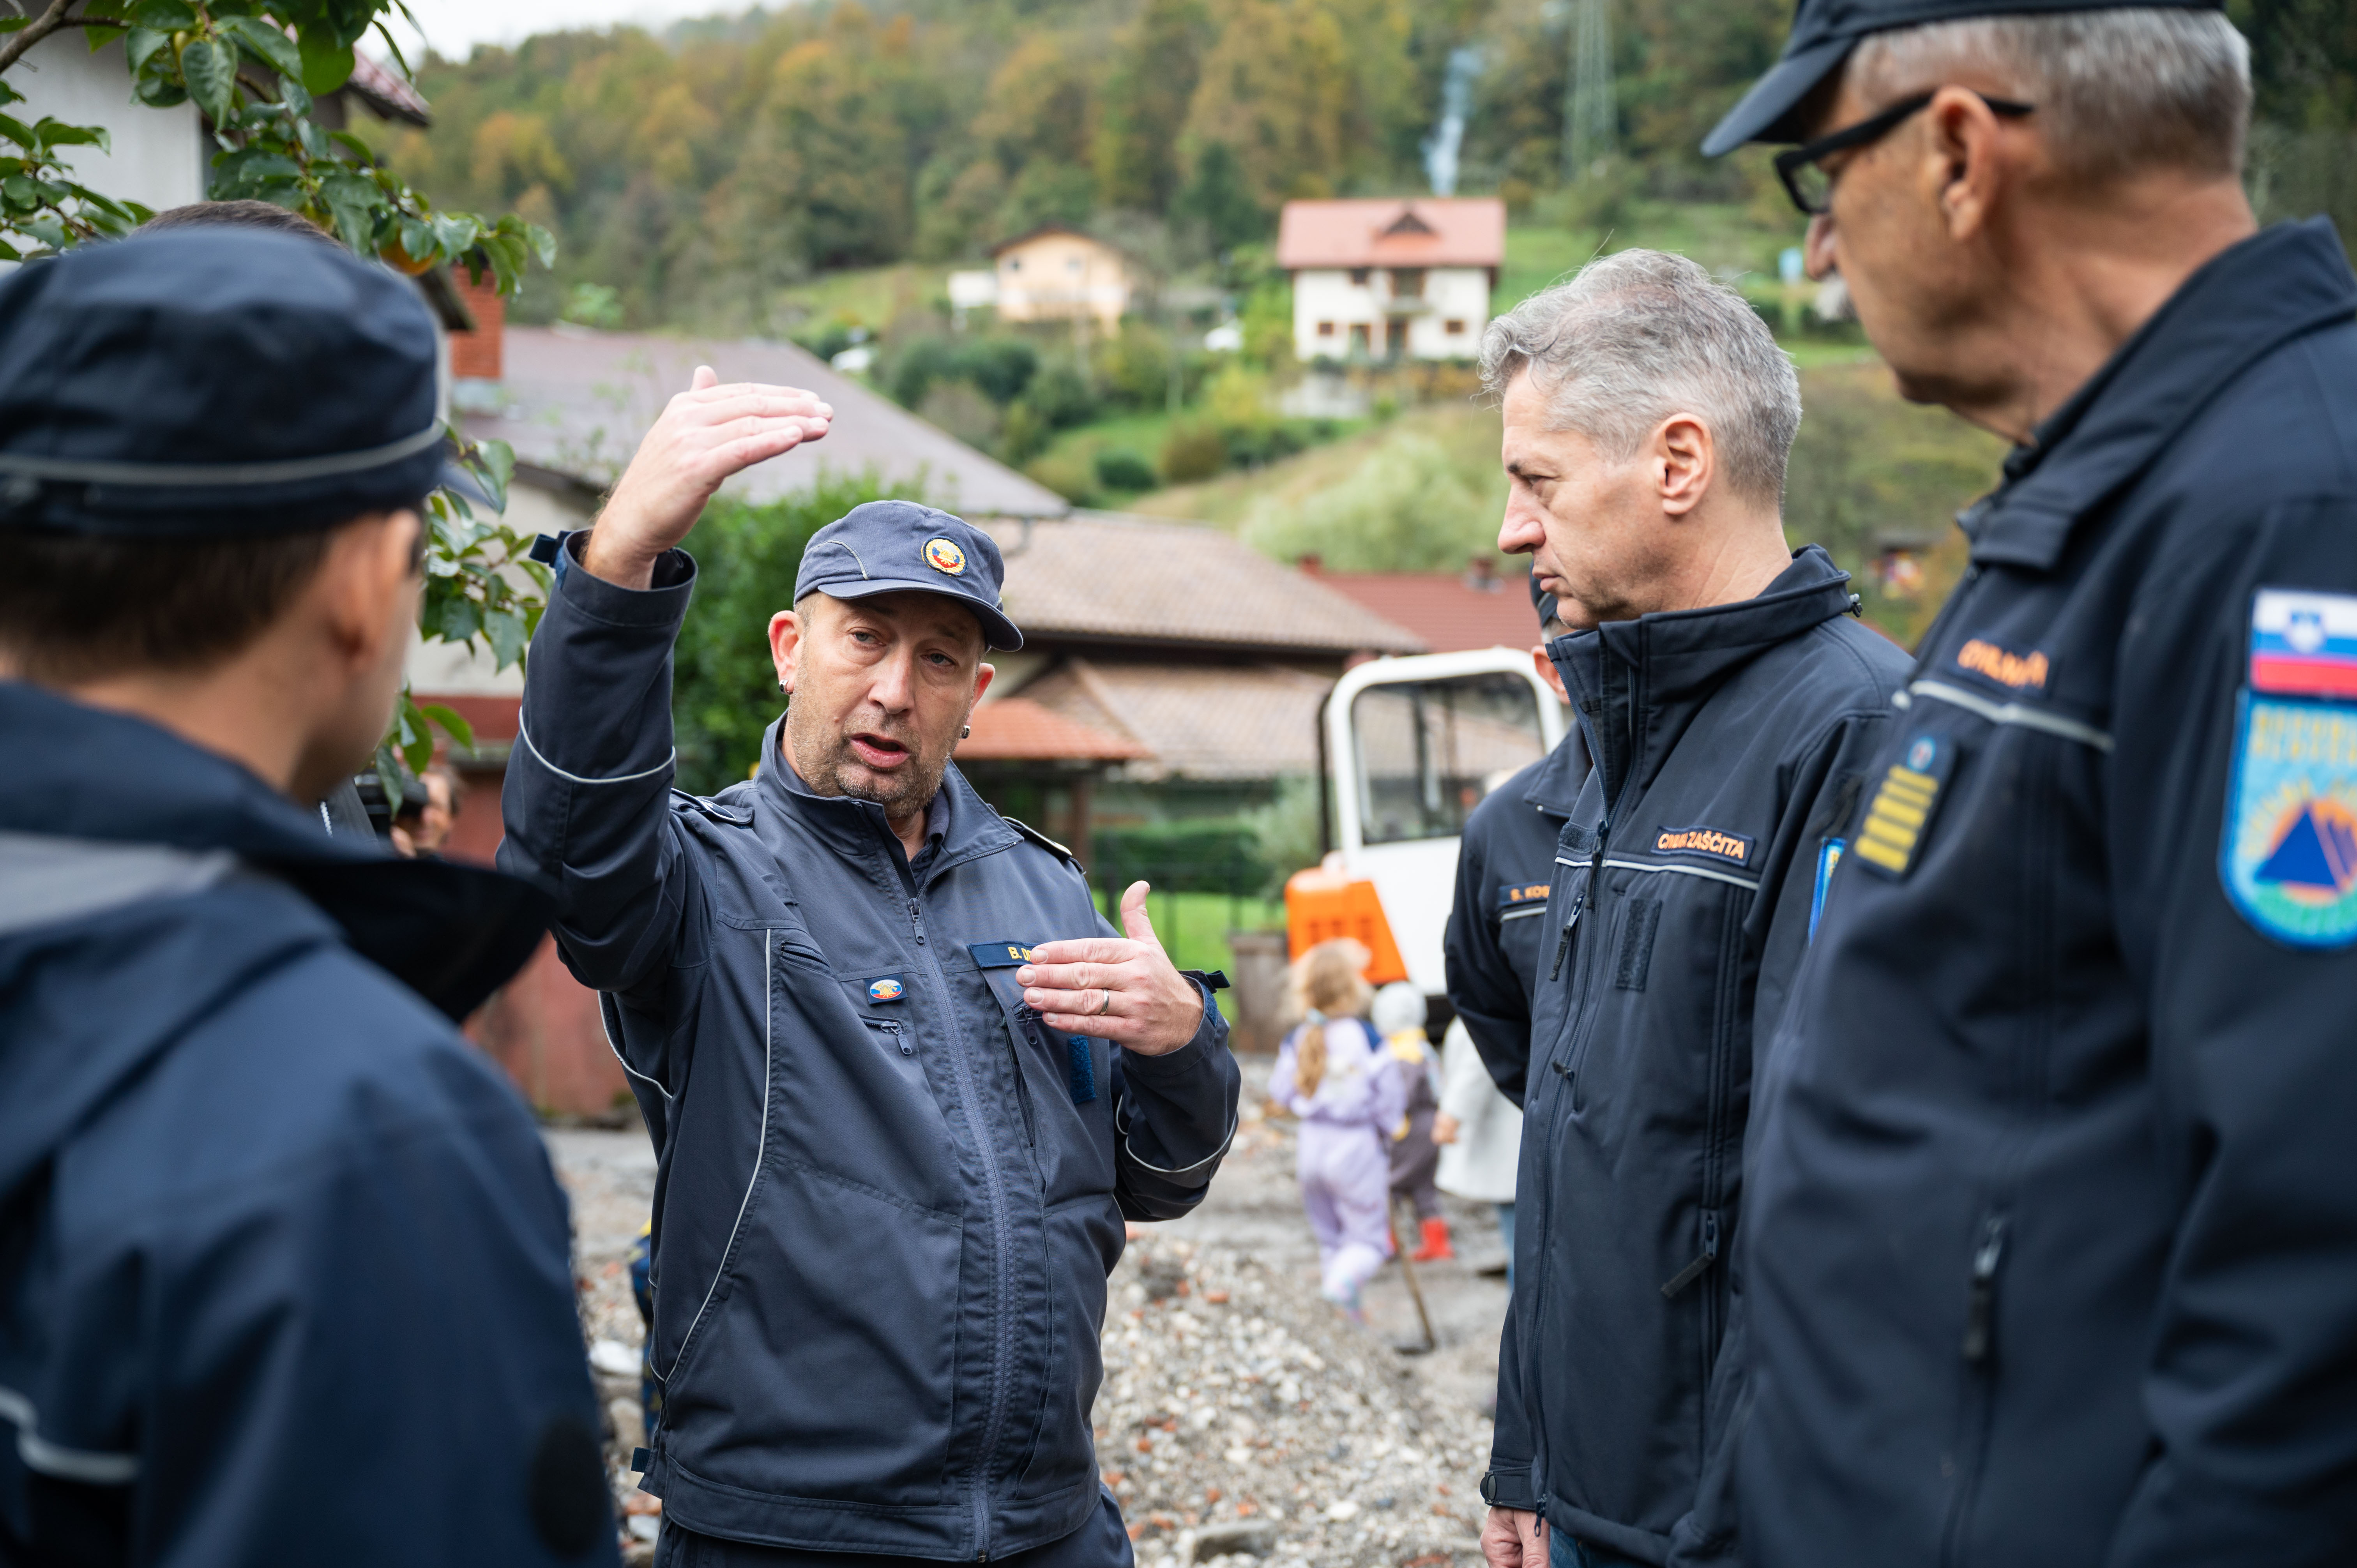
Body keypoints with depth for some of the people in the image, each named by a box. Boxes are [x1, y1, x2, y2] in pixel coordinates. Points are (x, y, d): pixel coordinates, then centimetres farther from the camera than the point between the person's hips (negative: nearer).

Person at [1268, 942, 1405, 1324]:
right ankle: (1344, 1281, -25)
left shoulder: (1296, 1040, -2)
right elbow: (1391, 1098, -8)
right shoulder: (1365, 1037, -13)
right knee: (1368, 1238, 1)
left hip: (1312, 1146, 5)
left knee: (1330, 1236, 18)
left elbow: (1281, 1095, 7)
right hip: (1357, 1149, -4)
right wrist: (1386, 1130, 11)